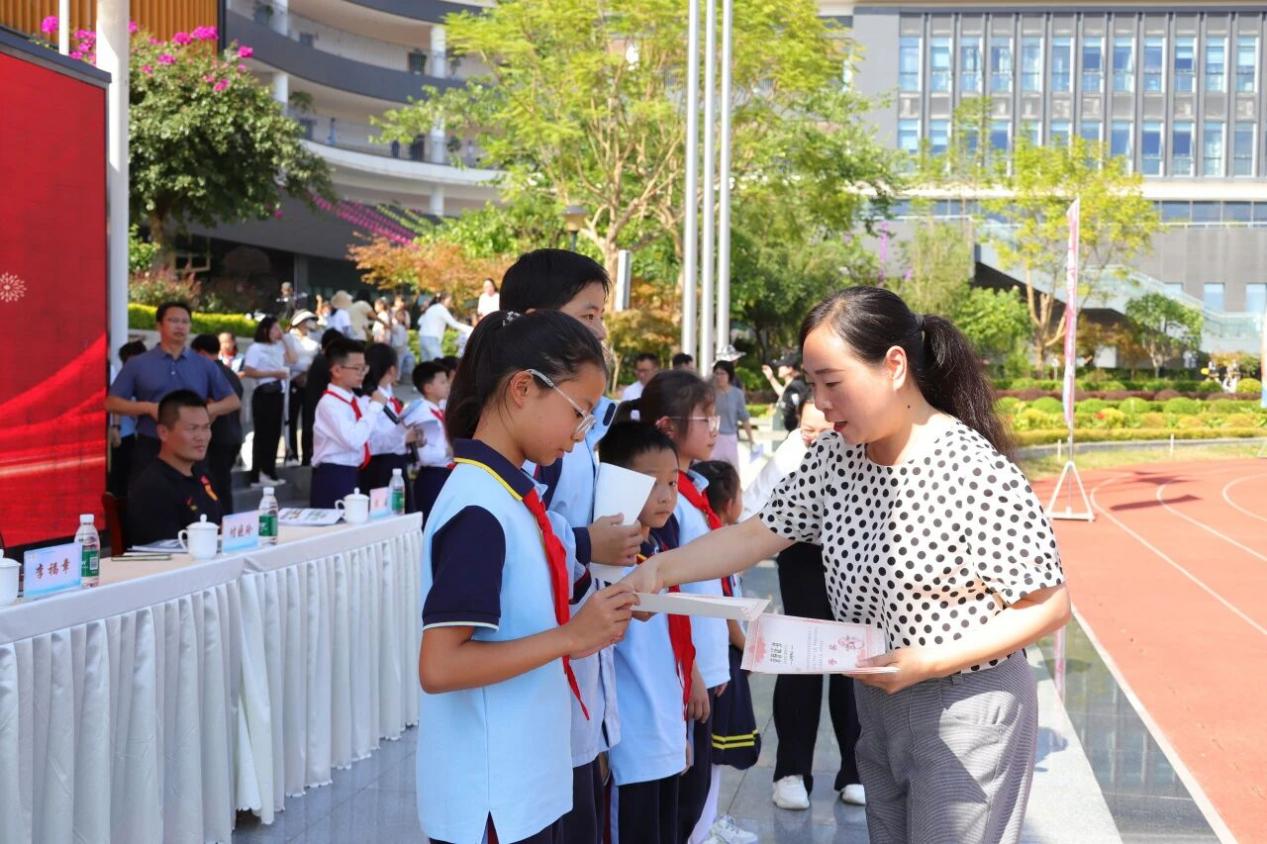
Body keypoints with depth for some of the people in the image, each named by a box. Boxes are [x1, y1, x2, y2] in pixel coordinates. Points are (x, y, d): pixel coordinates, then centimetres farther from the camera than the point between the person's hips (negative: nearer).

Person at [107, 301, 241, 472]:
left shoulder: (205, 365, 9)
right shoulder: (137, 364, 4)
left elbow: (233, 401, 10)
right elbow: (111, 403, 1)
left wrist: (207, 410, -10)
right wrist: (148, 408, -14)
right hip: (150, 449, -1)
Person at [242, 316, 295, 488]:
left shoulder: (278, 347, 13)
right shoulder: (256, 348, -8)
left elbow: (291, 360, 22)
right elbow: (248, 371, -16)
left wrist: (284, 340, 14)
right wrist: (273, 373, -16)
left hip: (277, 394, 8)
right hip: (264, 394, -8)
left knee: (274, 433, 10)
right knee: (262, 434, -6)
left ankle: (269, 472, 16)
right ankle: (258, 476, -3)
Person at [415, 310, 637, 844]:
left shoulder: (509, 491, 5)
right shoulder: (479, 508, -21)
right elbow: (439, 667, -25)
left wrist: (591, 624, 1)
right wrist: (570, 636, -23)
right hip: (491, 799, -9)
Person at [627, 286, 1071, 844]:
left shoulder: (978, 473, -24)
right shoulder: (835, 456, -3)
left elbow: (1049, 607, -18)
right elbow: (759, 534, -1)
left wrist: (928, 663, -25)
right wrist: (659, 569, -17)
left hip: (967, 711, -6)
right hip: (878, 704, 7)